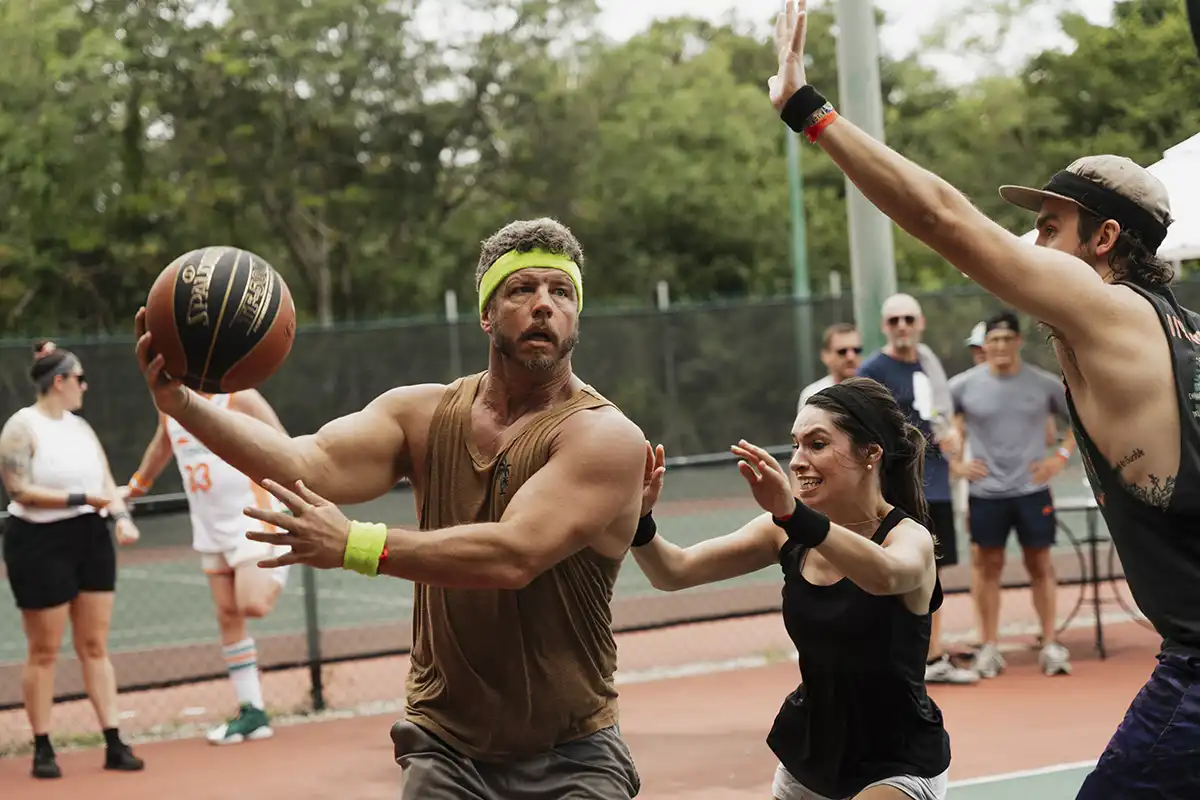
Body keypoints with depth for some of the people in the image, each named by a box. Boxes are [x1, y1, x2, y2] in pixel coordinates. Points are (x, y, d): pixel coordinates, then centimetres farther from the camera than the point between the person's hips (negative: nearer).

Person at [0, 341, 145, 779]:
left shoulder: (80, 426, 11)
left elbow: (105, 481, 11)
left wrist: (121, 516, -7)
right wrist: (80, 499, -20)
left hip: (90, 539, 6)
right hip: (39, 545, -6)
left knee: (94, 647, 7)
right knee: (44, 652, 1)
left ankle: (114, 744, 8)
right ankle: (42, 749, 10)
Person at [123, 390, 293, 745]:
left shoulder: (239, 397, -13)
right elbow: (160, 448, 28)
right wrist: (135, 487, 41)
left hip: (253, 518, -7)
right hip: (211, 528, 7)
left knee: (252, 604, -23)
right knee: (228, 618, 4)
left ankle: (278, 573, 12)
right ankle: (252, 713, 8)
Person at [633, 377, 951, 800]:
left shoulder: (910, 537, -19)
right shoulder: (786, 534, -5)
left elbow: (885, 576, -43)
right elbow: (675, 572, -10)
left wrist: (794, 515, -57)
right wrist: (639, 521, -30)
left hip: (899, 762, -5)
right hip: (811, 747, 5)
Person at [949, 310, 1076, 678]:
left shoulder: (1044, 384, -1)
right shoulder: (963, 385, -4)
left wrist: (1061, 456, 1)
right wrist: (954, 463, -3)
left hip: (1032, 489, 1)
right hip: (985, 492, 0)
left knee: (1040, 564, 4)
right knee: (988, 565, 4)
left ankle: (1051, 644, 10)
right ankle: (989, 647, 10)